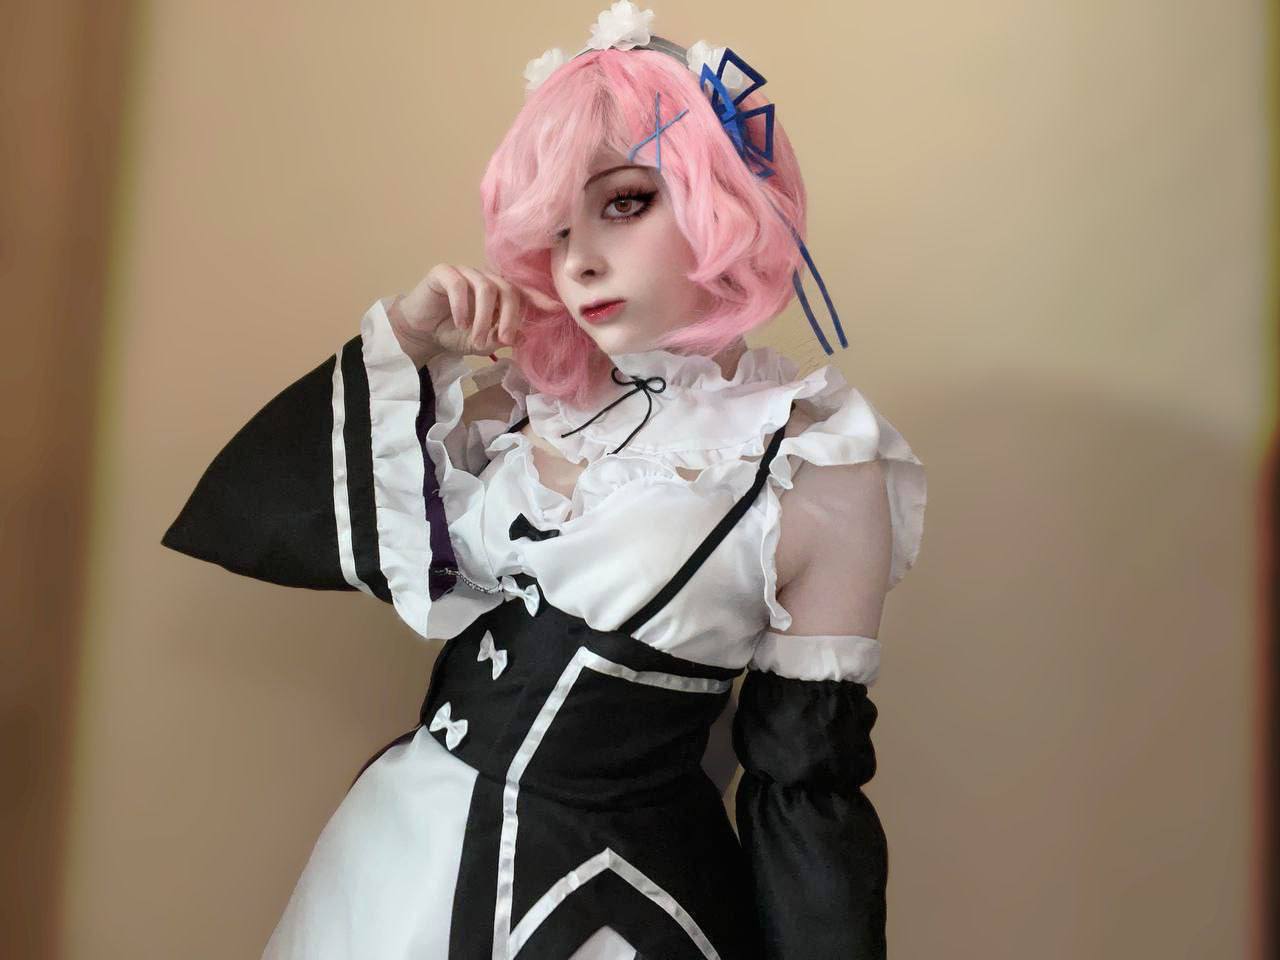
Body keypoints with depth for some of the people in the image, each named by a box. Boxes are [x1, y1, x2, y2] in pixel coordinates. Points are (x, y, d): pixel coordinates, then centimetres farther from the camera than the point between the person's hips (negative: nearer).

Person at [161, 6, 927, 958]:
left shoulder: (824, 473, -17)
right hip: (404, 836, 5)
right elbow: (288, 514, 1)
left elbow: (807, 788, -11)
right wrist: (404, 336, -10)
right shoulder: (534, 396, -3)